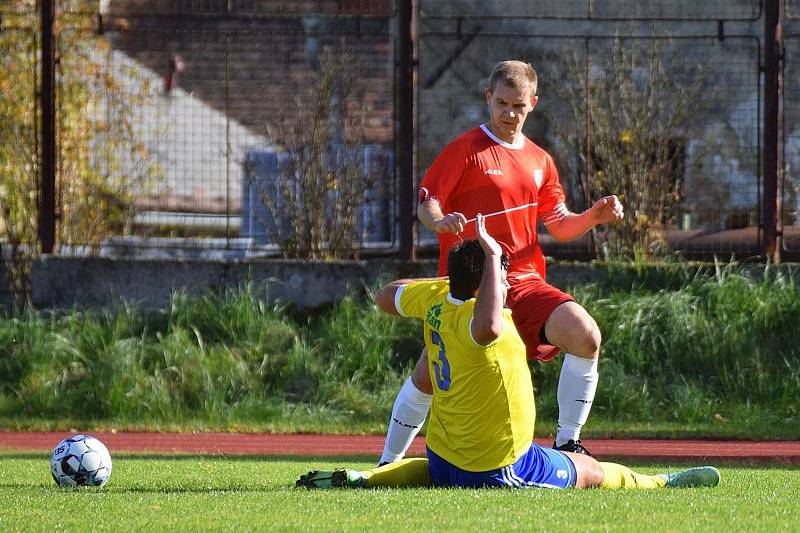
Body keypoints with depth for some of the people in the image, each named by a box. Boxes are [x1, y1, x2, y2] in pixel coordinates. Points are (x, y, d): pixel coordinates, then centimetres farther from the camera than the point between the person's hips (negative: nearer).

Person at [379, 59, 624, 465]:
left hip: (524, 282, 4)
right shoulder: (466, 149, 1)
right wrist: (439, 221, -28)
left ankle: (567, 443, -7)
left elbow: (559, 226, 20)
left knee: (586, 336, -18)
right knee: (428, 373, -9)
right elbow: (425, 203, -5)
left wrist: (594, 217, 0)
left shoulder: (539, 161, 17)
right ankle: (388, 463, 10)